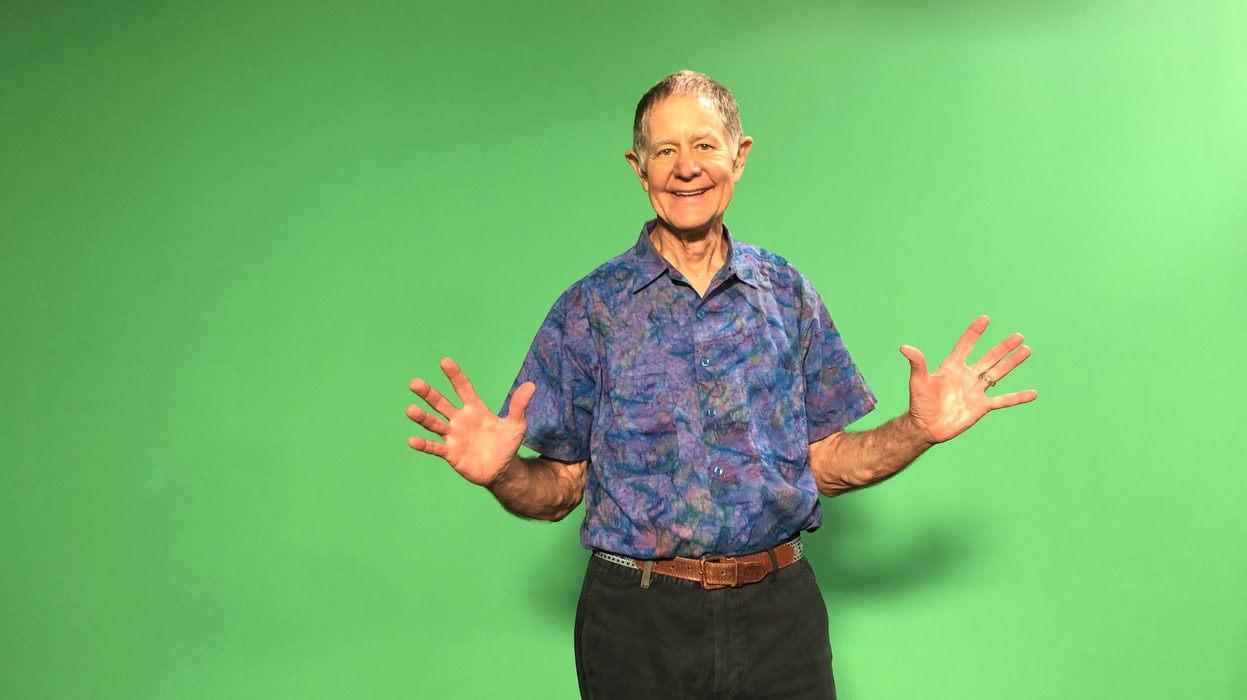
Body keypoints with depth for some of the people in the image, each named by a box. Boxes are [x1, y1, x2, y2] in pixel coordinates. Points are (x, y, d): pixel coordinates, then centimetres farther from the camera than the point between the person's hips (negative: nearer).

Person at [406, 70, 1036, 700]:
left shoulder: (787, 294, 4)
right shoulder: (590, 308, -2)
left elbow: (825, 465, 7)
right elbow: (560, 485, -1)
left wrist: (920, 429, -8)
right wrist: (500, 472, -21)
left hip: (779, 608, 2)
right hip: (638, 620, -1)